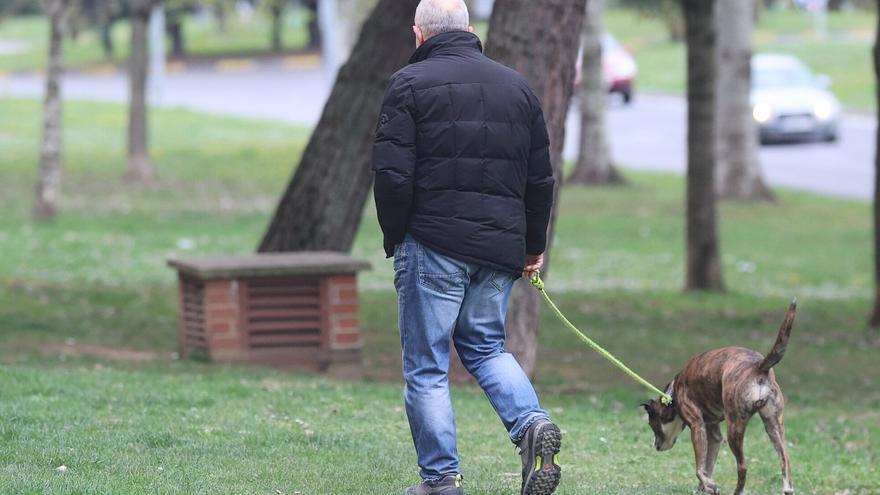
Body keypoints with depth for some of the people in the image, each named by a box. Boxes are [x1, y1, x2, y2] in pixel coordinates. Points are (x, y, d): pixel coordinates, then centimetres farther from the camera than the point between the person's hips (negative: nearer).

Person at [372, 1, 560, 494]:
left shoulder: (410, 83, -3)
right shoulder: (517, 86, 13)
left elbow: (393, 174, -10)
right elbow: (541, 179, 15)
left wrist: (395, 239, 2)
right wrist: (533, 245, 23)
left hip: (434, 242, -5)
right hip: (500, 248, 5)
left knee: (427, 367, 3)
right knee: (485, 346, 21)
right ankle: (532, 421, -4)